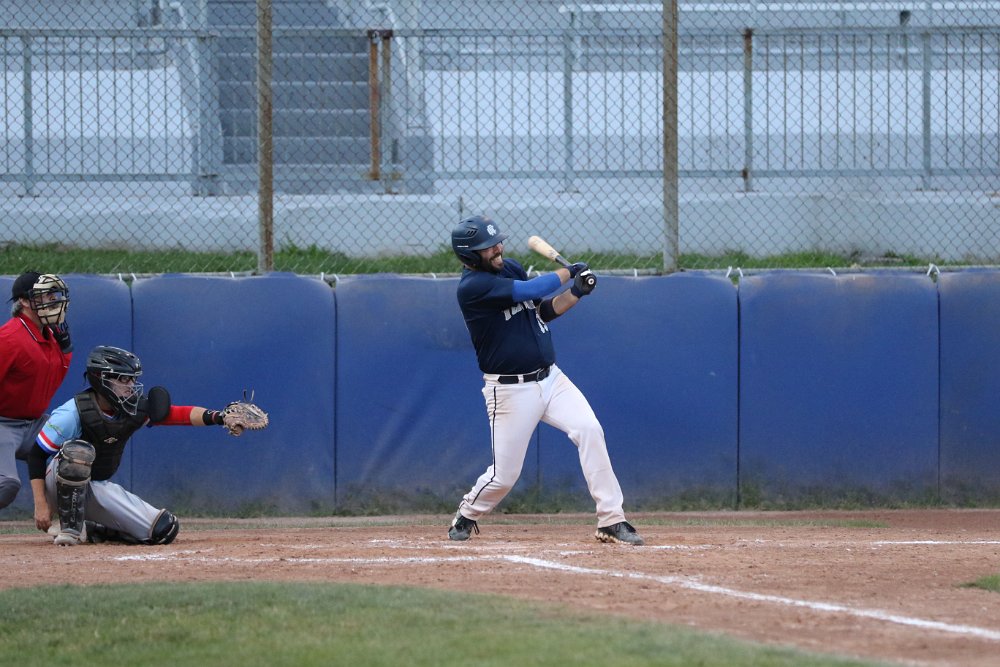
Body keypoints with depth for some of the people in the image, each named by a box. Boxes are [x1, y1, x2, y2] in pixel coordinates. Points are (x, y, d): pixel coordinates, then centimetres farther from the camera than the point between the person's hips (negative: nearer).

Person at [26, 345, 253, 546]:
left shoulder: (135, 410, -6)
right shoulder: (75, 412, -22)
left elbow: (180, 414, -15)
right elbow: (36, 455, -19)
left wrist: (217, 417, -33)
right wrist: (40, 506, -25)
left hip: (98, 489, 6)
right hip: (59, 487, -6)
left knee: (164, 529, -10)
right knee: (79, 450, -38)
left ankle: (88, 531, 5)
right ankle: (70, 527, -23)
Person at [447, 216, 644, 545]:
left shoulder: (510, 269, 8)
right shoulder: (472, 287, -18)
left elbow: (544, 310, 15)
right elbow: (530, 291, -24)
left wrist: (576, 292, -3)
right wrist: (568, 272, -8)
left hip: (550, 378, 6)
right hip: (510, 391, -6)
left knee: (590, 430, -16)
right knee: (504, 476, -1)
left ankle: (611, 521, -15)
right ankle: (466, 516, 32)